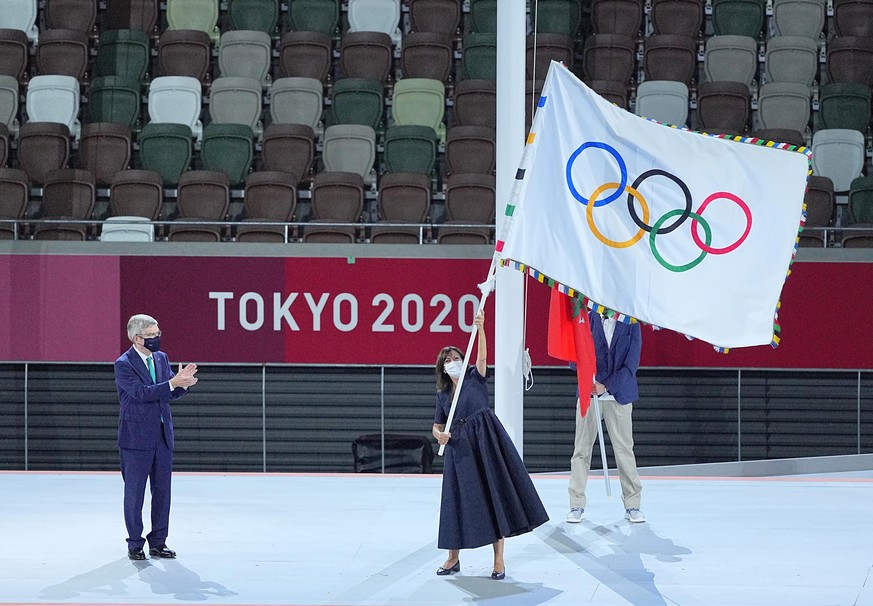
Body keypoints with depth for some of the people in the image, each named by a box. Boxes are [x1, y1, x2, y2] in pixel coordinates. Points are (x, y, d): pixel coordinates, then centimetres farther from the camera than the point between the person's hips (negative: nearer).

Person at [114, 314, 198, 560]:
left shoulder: (161, 358, 10)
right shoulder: (124, 364, -11)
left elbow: (171, 393, 7)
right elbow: (141, 392, -22)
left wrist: (183, 382, -15)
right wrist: (173, 383, -27)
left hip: (162, 435, 6)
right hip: (136, 437, -6)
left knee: (162, 490, 8)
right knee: (134, 492, 2)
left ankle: (158, 542, 16)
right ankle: (135, 544, 10)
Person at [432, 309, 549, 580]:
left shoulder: (475, 378, 6)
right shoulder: (442, 395, 14)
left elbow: (482, 356, -12)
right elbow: (437, 426, 14)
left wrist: (480, 328, -26)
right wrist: (439, 435, -11)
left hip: (485, 439, -4)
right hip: (459, 448, 4)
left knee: (494, 494, -6)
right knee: (459, 499, 5)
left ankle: (499, 560, -3)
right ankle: (453, 558, 18)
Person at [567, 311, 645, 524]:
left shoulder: (631, 325, -1)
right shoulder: (587, 320, 0)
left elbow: (631, 364, -6)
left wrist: (606, 385, -14)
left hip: (618, 396, 0)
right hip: (589, 394, 0)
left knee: (625, 450, 2)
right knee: (582, 450, 1)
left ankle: (632, 505, 11)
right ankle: (577, 505, 8)